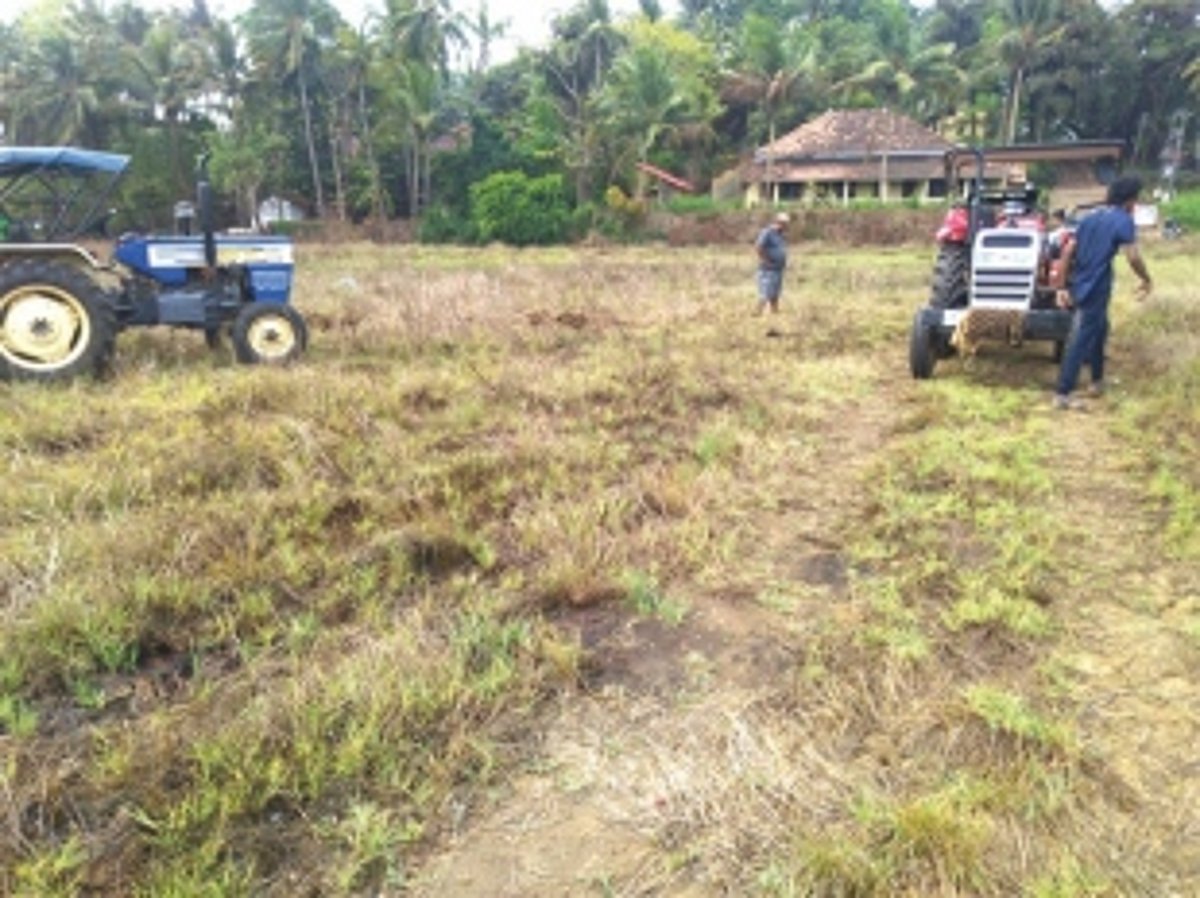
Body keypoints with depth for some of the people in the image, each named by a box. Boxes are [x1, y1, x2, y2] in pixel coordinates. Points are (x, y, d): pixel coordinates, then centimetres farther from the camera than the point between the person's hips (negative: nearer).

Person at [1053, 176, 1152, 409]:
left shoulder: (1090, 218, 12)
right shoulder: (1124, 221, -8)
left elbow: (1069, 253, 9)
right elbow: (1133, 258, -16)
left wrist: (1064, 287, 12)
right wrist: (1147, 281, 1)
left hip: (1079, 286, 8)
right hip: (1096, 289, -8)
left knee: (1099, 329, 25)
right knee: (1081, 341, -5)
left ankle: (1097, 381, 34)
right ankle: (1062, 394, -5)